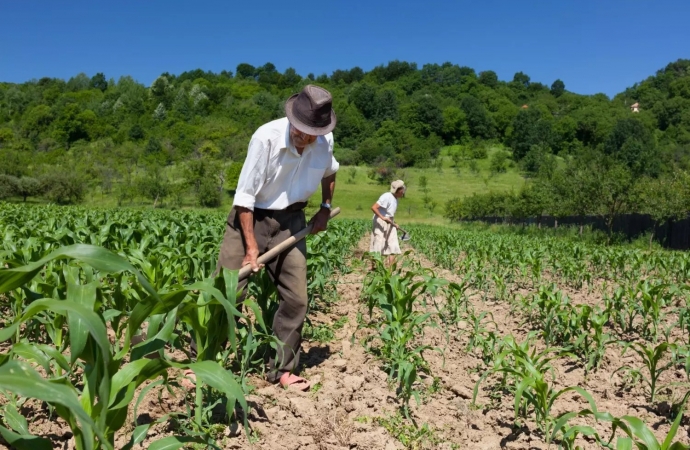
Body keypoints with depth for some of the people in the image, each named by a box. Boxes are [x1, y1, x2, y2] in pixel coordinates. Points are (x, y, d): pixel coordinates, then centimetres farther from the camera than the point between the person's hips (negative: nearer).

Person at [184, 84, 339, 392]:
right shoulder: (267, 137, -23)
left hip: (290, 221, 4)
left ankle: (281, 369, 15)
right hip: (251, 218, -4)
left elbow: (329, 172, 18)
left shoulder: (325, 142, -9)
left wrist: (325, 208, 8)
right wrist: (251, 246, -19)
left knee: (296, 298, 0)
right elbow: (245, 194, -19)